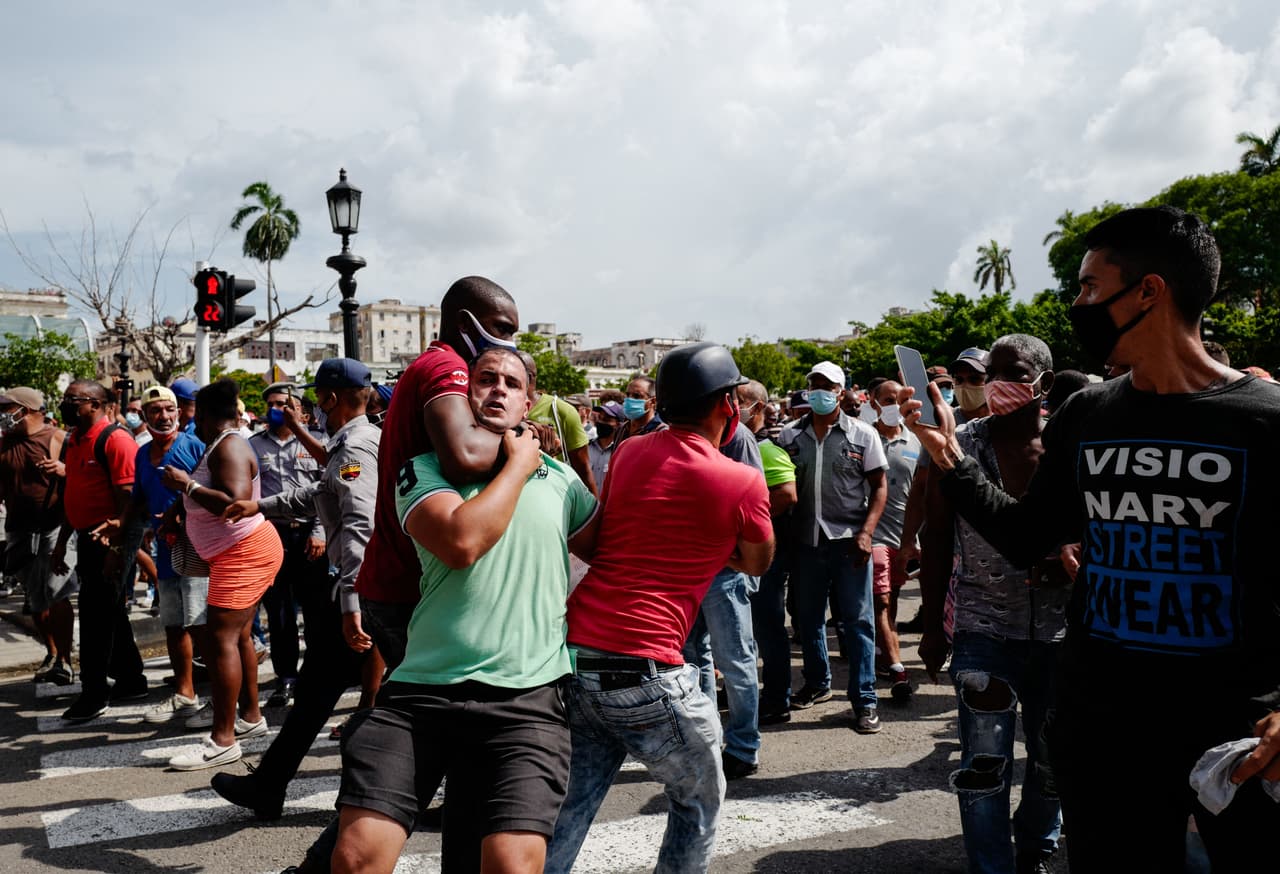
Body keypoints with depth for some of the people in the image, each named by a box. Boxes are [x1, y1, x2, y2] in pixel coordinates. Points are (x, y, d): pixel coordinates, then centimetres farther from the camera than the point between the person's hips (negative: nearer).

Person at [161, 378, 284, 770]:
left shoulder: (229, 446, -17)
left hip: (244, 553, -11)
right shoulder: (221, 444, 14)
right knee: (237, 637, 18)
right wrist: (178, 510, 16)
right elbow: (211, 500, 26)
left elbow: (235, 504, -29)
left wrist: (187, 484, -21)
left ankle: (223, 741, -9)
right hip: (237, 554, 11)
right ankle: (251, 716, 30)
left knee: (219, 640, -12)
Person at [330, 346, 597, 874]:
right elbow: (462, 541, -13)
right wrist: (518, 463, -2)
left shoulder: (559, 477, 15)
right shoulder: (426, 469, 6)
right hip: (423, 689, -1)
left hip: (526, 699, 1)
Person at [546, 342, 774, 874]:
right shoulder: (744, 483, -5)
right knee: (699, 800, 18)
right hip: (641, 672, -5)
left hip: (573, 653, 6)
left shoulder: (628, 453, 9)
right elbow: (757, 563, 13)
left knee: (574, 806, 14)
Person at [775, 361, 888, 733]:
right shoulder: (789, 435, 6)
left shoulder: (862, 435, -1)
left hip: (848, 541, -3)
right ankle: (817, 684, 33)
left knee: (857, 620, 0)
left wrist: (865, 532, -13)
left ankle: (864, 699, 9)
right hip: (805, 541, 3)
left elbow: (879, 487, -1)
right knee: (807, 618, 14)